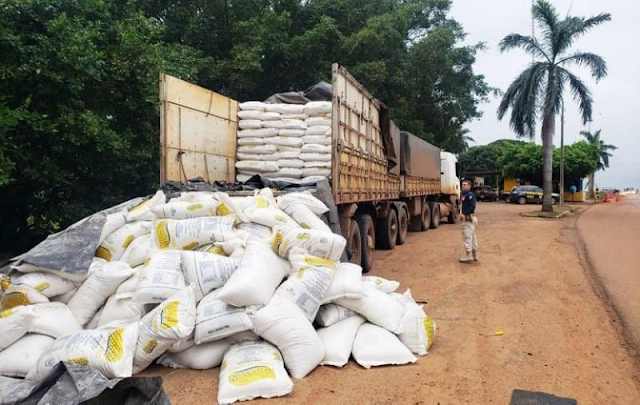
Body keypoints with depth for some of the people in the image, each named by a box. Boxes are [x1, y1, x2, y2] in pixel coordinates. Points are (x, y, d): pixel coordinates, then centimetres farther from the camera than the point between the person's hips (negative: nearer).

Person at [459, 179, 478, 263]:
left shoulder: (470, 195, -14)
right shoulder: (464, 195, 16)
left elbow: (472, 206, -24)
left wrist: (464, 214, -26)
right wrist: (463, 214, 6)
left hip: (469, 218, -11)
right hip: (468, 218, 11)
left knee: (467, 237, -9)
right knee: (472, 237, 16)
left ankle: (469, 256, -7)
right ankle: (474, 255, 24)